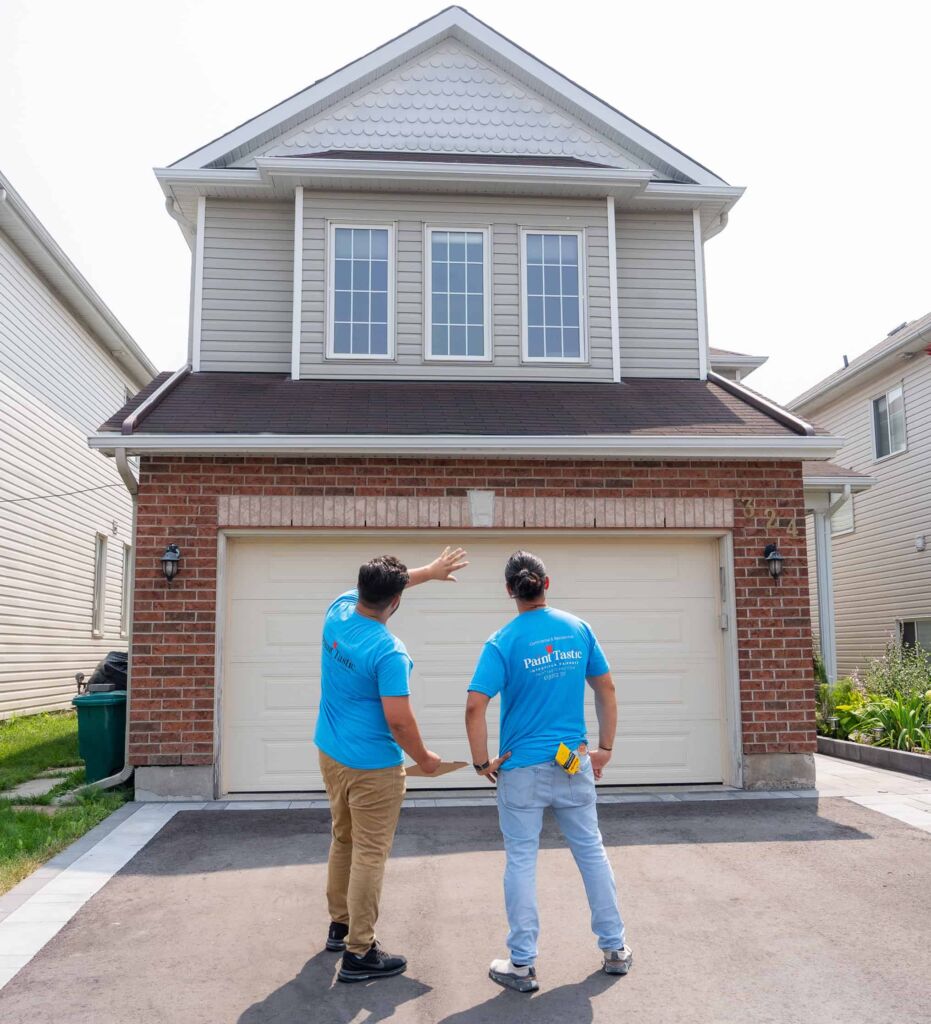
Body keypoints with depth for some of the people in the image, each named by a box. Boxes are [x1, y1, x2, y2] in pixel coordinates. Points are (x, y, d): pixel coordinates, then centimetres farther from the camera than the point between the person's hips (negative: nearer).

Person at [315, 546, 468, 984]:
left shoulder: (338, 610, -5)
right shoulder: (388, 652, -25)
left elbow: (376, 587, 15)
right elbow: (399, 721, -24)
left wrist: (430, 570, 22)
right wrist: (424, 758, -6)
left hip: (331, 754, 8)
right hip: (372, 767, -8)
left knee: (342, 841, 22)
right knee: (370, 855, 2)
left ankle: (340, 925, 36)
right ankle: (358, 954, 9)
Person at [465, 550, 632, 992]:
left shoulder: (502, 642, -12)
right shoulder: (579, 629, 0)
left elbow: (475, 707, -19)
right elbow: (606, 690, 5)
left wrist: (482, 762, -7)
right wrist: (605, 749, 12)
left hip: (522, 769, -3)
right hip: (575, 763, 4)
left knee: (521, 861, 7)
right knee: (592, 851, 16)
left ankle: (522, 965, 15)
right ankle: (615, 949, 27)